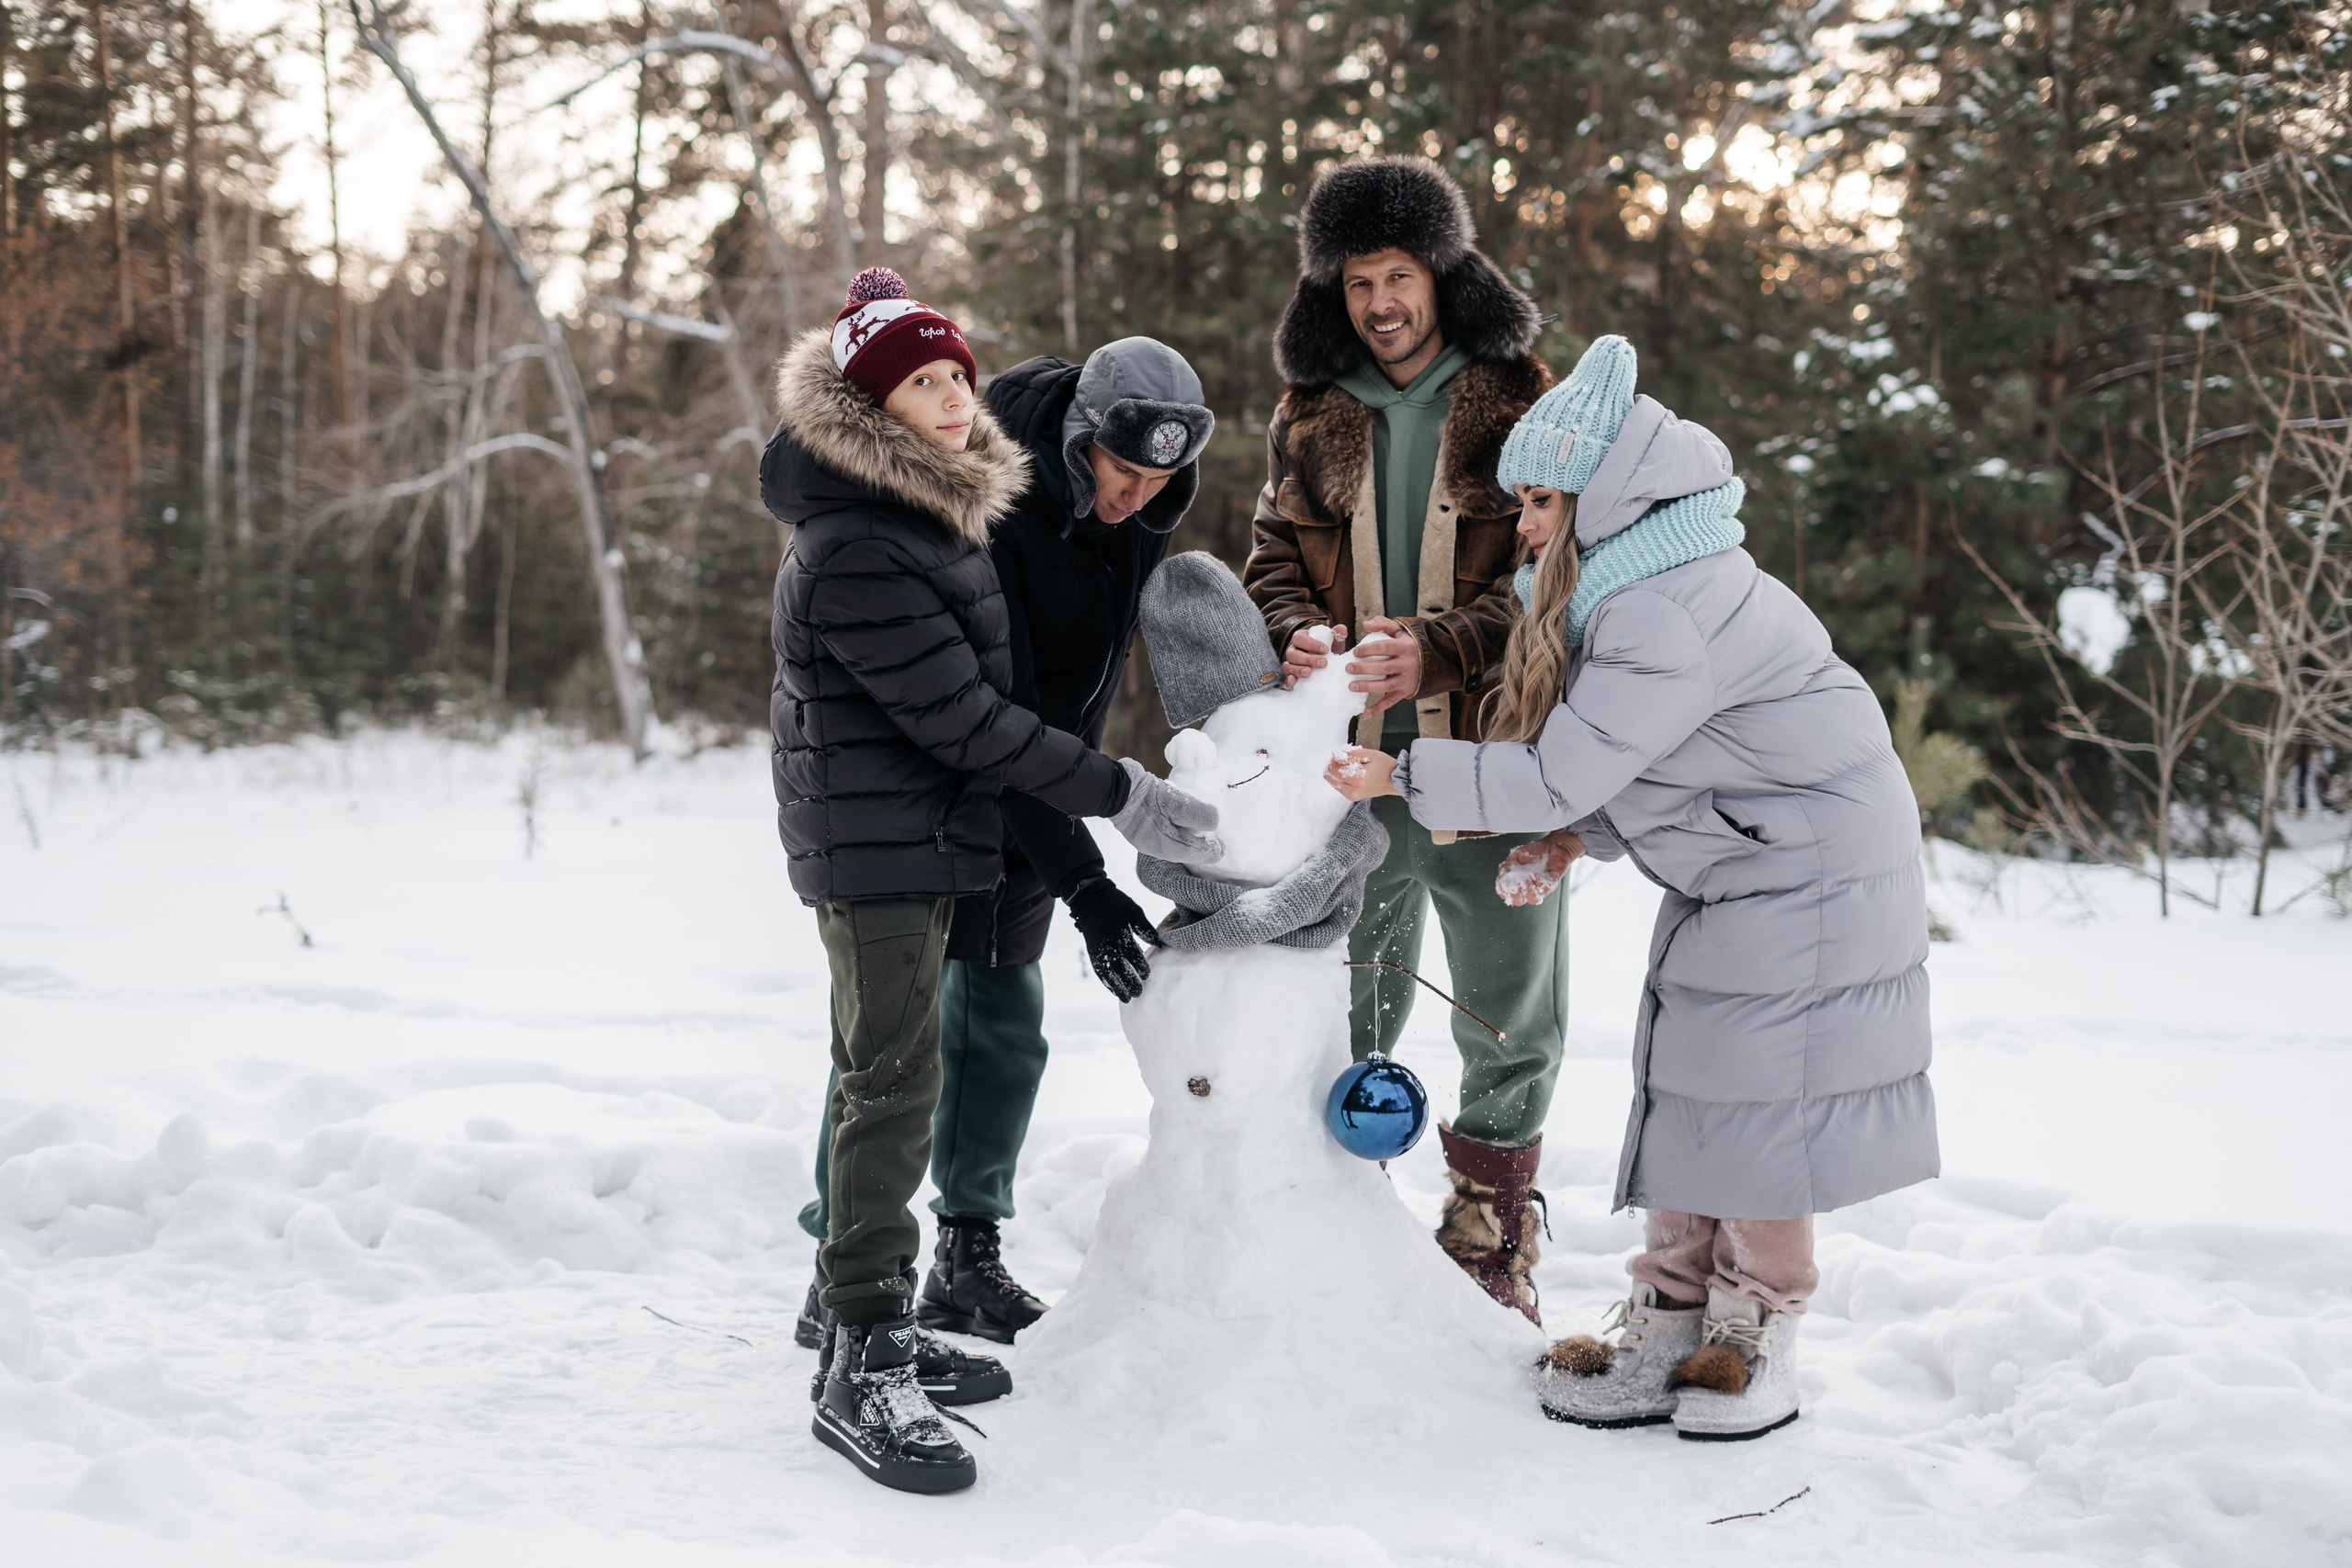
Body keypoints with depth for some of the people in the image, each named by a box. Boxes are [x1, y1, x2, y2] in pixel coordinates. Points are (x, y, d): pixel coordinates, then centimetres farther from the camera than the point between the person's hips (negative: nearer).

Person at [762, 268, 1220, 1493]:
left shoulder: (936, 510, 11)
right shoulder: (853, 552, -21)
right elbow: (961, 715, -22)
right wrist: (1116, 794, -19)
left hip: (918, 838, 10)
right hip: (877, 847, -10)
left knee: (889, 1080, 15)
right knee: (892, 1087, -9)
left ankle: (874, 1327, 26)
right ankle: (861, 1369, -3)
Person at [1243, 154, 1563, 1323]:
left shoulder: (1523, 404, -3)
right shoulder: (1308, 418, 8)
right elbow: (1274, 561, 11)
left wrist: (1439, 647, -25)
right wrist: (1296, 634, -13)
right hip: (1350, 758, 3)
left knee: (1511, 1019, 9)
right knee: (1343, 1012, 12)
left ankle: (1489, 1249, 27)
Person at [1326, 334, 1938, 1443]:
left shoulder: (1673, 611, -26)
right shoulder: (1634, 587, 7)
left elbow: (1567, 770, -25)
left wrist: (1403, 776, -18)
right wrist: (1577, 841, -4)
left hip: (1807, 882, -10)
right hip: (1729, 873, 10)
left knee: (1755, 1110, -3)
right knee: (1682, 1100, 8)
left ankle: (1756, 1340, 14)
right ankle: (1664, 1338, 16)